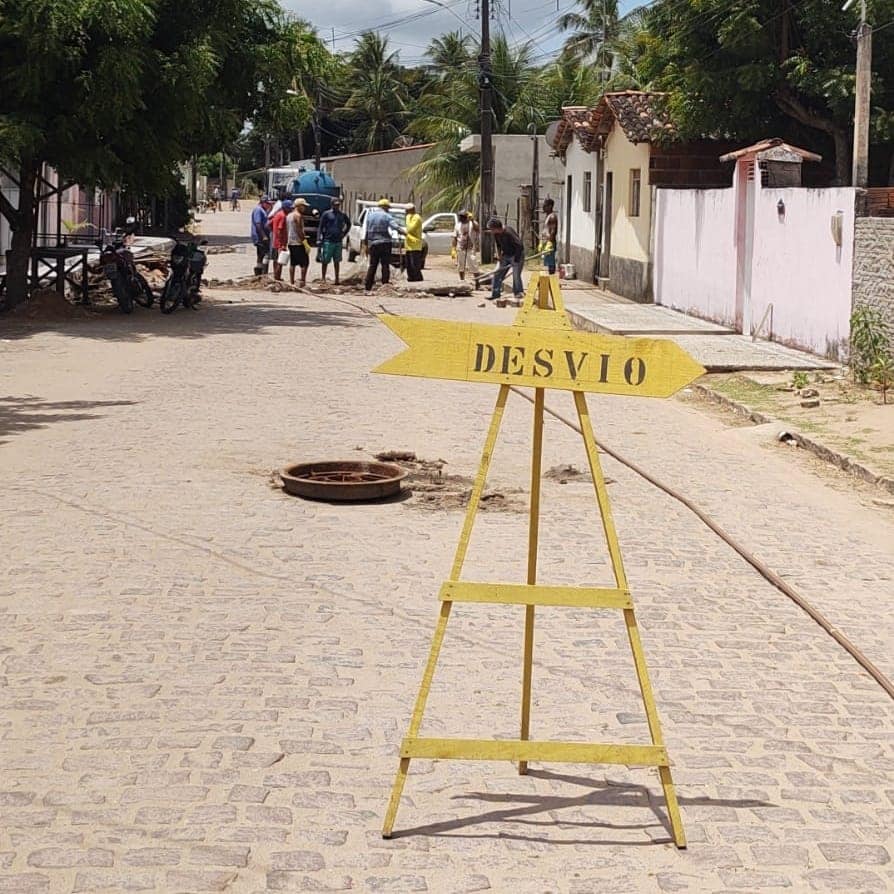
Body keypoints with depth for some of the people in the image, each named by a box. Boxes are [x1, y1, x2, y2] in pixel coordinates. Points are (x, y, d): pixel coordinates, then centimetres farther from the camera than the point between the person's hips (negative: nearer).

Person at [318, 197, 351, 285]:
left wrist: (344, 233, 12)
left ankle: (337, 279, 12)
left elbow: (348, 224, 25)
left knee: (337, 261, 8)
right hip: (328, 241, -3)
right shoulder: (326, 214, -2)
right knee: (325, 261, 0)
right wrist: (319, 239, -12)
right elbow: (320, 227, -3)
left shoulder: (342, 215, 8)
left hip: (338, 241, 3)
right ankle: (323, 279, 7)